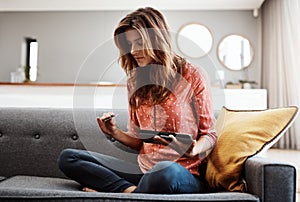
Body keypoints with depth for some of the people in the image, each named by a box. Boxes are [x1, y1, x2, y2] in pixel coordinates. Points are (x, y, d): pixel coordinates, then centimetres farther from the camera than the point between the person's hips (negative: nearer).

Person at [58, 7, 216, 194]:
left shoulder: (192, 75, -3)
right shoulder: (135, 82, 12)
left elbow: (209, 134, 0)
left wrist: (192, 151, -21)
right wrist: (115, 133, -5)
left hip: (184, 174, -5)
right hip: (144, 170, 5)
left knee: (166, 171, -43)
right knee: (68, 157, -5)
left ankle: (121, 192, -14)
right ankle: (131, 190, -20)